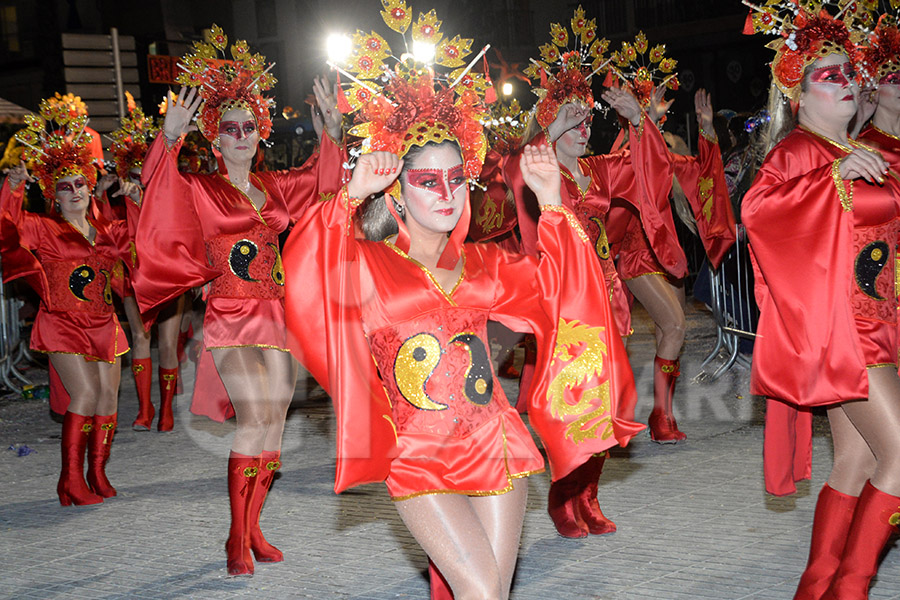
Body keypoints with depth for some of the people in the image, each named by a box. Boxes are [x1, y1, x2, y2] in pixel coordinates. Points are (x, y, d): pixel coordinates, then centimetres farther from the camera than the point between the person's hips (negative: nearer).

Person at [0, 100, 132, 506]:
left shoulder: (107, 232, 12)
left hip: (103, 325, 5)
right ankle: (71, 480, -10)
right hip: (64, 324, -5)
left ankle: (97, 475, 14)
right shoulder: (44, 230, -1)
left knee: (108, 397, 2)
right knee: (86, 393, -17)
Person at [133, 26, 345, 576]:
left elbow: (322, 180, 18)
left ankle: (252, 530, 15)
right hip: (231, 316, -5)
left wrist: (333, 130, 4)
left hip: (278, 316, 5)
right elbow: (159, 181, -17)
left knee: (273, 426, 4)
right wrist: (169, 139, -33)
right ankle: (237, 540, -9)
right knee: (254, 418, -18)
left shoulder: (275, 188, 13)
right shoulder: (201, 190, -1)